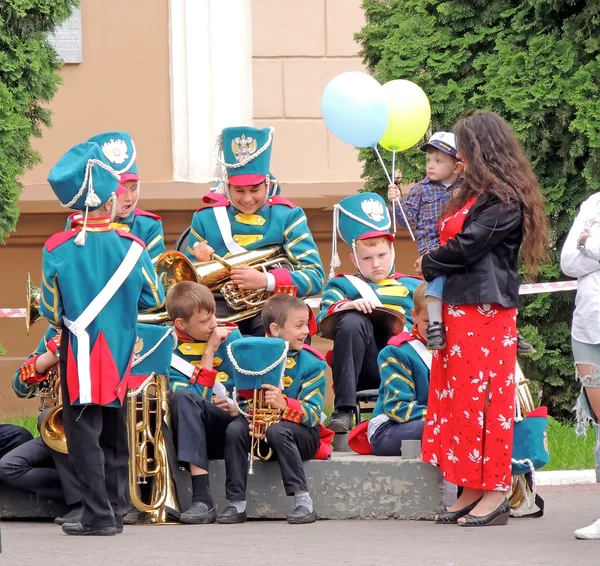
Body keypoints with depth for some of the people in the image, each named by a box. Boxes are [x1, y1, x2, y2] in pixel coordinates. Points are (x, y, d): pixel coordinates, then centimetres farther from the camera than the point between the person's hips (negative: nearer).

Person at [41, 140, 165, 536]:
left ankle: (99, 516, -6)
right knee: (114, 435, 15)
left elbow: (51, 312, -6)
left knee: (84, 434, 0)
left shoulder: (57, 250, -11)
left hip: (79, 354, -3)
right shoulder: (132, 247, -7)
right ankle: (115, 510, 20)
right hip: (120, 355, 3)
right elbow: (155, 299, 2)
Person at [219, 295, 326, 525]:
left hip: (302, 433, -3)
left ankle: (303, 501, -34)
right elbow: (245, 401, 3)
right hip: (261, 432, 3)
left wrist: (283, 404, -33)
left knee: (278, 431, -34)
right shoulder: (256, 355, 2)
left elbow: (313, 414, -15)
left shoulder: (311, 363, -6)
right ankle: (236, 503, -22)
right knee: (235, 430, -25)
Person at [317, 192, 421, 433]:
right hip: (365, 368, 0)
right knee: (352, 321, -31)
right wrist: (347, 305, -16)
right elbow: (323, 320, 5)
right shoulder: (343, 284, 24)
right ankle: (343, 412, -33)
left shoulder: (413, 286, 28)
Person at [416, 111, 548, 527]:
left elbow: (468, 246, -15)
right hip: (458, 307, 9)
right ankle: (472, 490, 8)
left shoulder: (505, 201, -11)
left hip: (486, 309, -9)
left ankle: (495, 494, -3)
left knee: (484, 397, -7)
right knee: (460, 396, 6)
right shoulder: (475, 195, 19)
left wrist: (429, 266, -1)